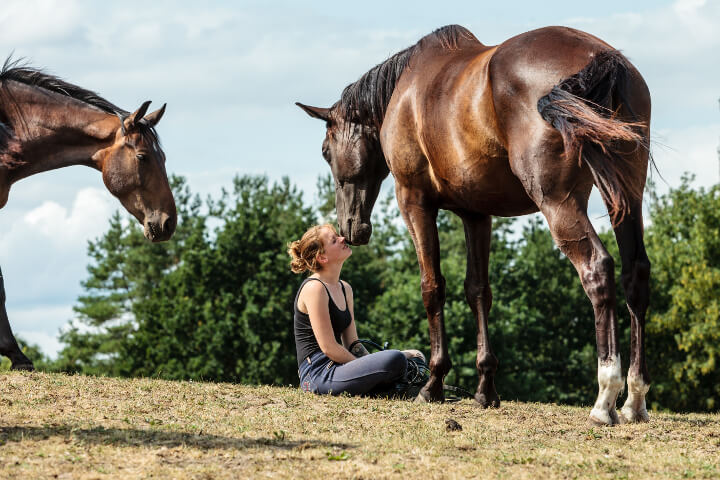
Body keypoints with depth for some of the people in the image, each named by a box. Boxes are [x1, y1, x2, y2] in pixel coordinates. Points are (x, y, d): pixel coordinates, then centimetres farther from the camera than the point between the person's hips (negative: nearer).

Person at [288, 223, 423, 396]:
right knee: (395, 360, -28)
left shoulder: (345, 289, 17)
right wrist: (365, 367, -9)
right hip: (318, 374, -10)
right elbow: (328, 348, -16)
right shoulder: (314, 288, -12)